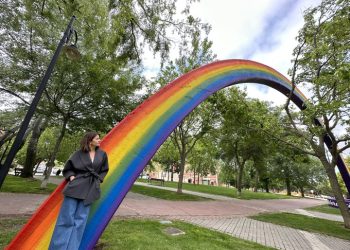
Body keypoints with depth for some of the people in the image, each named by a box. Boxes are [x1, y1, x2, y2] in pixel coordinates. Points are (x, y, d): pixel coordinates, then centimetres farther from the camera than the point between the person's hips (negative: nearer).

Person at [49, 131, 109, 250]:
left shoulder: (102, 154, 3)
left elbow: (104, 170, 14)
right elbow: (68, 168, 11)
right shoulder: (79, 153, -2)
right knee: (66, 217, 3)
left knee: (80, 219, 6)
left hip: (90, 189, 2)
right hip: (75, 186, -1)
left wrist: (98, 180, 3)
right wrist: (71, 177, -6)